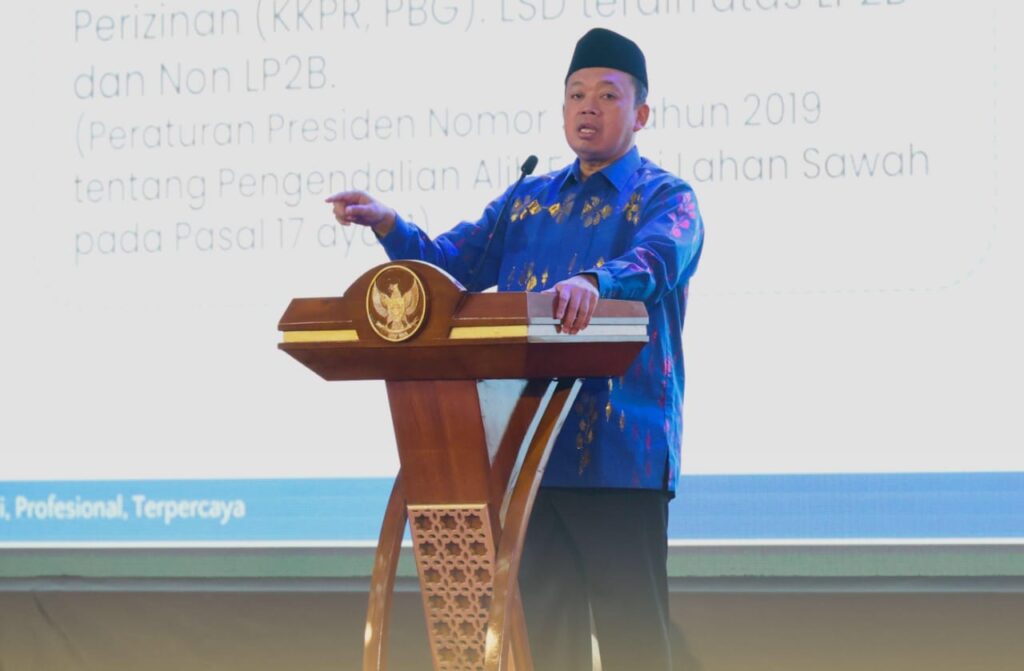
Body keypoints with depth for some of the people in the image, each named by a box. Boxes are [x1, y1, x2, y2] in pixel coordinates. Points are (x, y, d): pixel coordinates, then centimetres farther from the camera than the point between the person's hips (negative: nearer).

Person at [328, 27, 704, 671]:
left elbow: (654, 261, -22)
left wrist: (593, 283, -44)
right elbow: (452, 263, 15)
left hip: (622, 451, -6)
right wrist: (389, 226, -6)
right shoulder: (530, 201, 19)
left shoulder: (666, 199, 0)